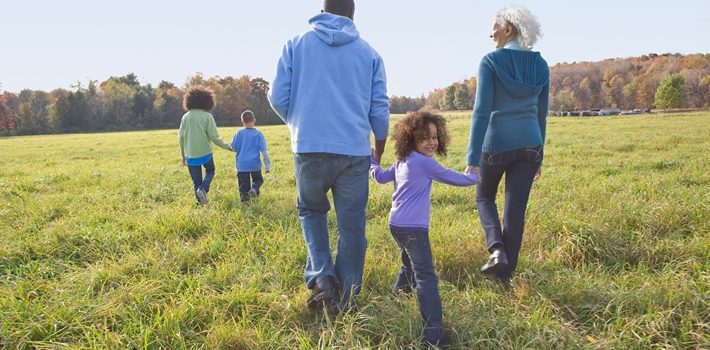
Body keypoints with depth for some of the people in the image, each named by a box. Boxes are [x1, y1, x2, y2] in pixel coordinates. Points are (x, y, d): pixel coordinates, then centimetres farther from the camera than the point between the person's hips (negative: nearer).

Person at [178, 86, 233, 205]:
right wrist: (227, 146, 3)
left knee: (196, 181, 15)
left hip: (190, 155, 3)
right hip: (205, 153, -3)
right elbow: (214, 137, -12)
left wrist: (183, 155, 15)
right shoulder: (207, 116, -9)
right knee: (210, 171, 22)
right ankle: (203, 189, -3)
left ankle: (200, 200, 12)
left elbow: (181, 137, 5)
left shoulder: (185, 117, 3)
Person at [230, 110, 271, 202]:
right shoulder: (258, 134, -4)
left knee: (244, 184, 8)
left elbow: (233, 148, 1)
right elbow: (263, 150, -5)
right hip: (255, 164, 0)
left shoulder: (238, 133, -3)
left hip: (241, 164, 0)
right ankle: (254, 189, -10)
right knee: (258, 179, 20)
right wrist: (267, 164, 0)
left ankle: (244, 195, -17)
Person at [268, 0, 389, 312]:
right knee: (352, 224, 10)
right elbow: (380, 110, 8)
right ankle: (345, 296, 18)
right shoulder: (369, 53, 8)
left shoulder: (296, 45, 6)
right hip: (355, 152, 0)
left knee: (311, 210, 21)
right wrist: (380, 151, 23)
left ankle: (321, 275, 5)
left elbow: (277, 98, 2)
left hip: (309, 149, 0)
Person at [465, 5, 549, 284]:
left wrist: (473, 159, -15)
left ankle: (497, 249, 0)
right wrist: (538, 158, 20)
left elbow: (482, 112, -14)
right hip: (529, 145, 4)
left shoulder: (491, 62, -8)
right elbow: (541, 114, 12)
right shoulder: (541, 66, 7)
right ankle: (505, 274, 15)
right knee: (516, 210, 9)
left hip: (497, 143, -4)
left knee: (484, 196, 21)